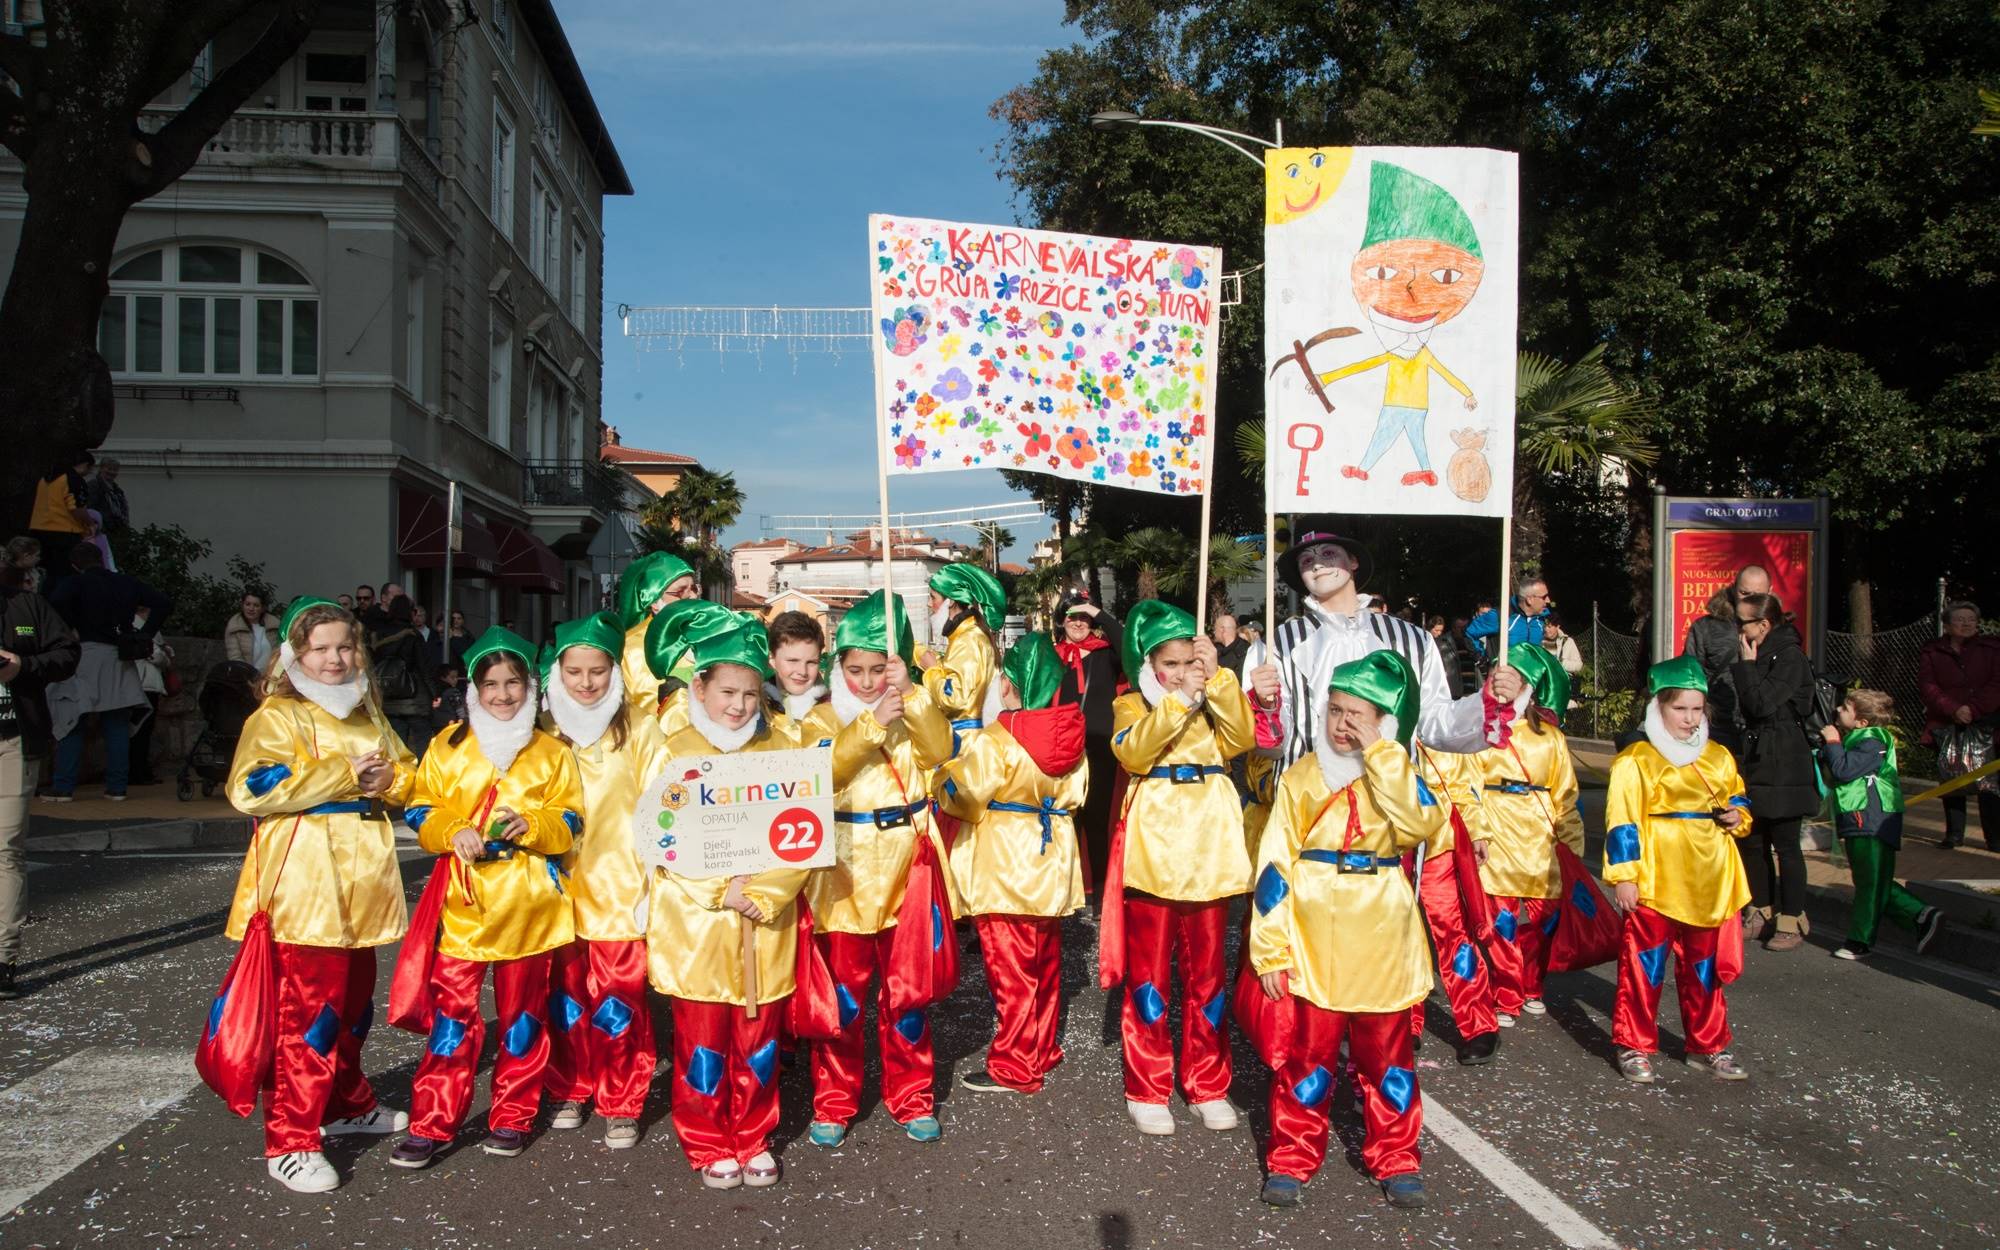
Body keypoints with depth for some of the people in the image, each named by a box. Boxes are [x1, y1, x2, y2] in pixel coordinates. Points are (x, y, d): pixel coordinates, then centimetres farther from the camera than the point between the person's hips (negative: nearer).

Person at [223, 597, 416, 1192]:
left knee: (354, 998, 19)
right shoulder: (277, 716, -5)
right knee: (308, 1006, -8)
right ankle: (289, 1143, 0)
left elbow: (408, 776, 21)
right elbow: (253, 788, -19)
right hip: (305, 882, -7)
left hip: (363, 876, 7)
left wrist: (386, 779, -3)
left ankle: (346, 1103, 36)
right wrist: (344, 775, -18)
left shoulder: (367, 714, 18)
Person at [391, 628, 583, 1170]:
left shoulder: (552, 753, 6)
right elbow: (422, 811, 6)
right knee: (452, 1011, -2)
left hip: (528, 904, 0)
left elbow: (571, 823, 3)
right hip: (463, 900, 0)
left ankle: (512, 1117, 21)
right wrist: (454, 833, -14)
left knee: (522, 1011, 8)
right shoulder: (448, 746, 8)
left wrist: (531, 825, -16)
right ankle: (431, 1125, 7)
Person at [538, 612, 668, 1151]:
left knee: (619, 999, -3)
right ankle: (571, 1091, 27)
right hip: (560, 888, 3)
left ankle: (622, 1105, 10)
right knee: (565, 995, 9)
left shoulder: (639, 731, -2)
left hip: (620, 889, -3)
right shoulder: (544, 734, 7)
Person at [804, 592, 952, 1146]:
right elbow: (823, 769, -21)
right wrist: (872, 723, -31)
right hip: (844, 876, -1)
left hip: (904, 874, 2)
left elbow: (938, 749, -16)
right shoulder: (824, 716, -1)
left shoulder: (911, 714, 5)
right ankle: (834, 1102, 21)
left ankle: (912, 1098, 25)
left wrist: (909, 695, -28)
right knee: (842, 993, 7)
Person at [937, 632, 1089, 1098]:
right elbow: (1074, 796, 7)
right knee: (1046, 968, 18)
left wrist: (944, 775, 2)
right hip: (1050, 867, 7)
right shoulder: (1070, 738, 0)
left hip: (1003, 868, -7)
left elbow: (962, 794, -17)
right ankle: (1044, 1052, 31)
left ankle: (1014, 1069, 9)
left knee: (1011, 973, 2)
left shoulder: (994, 742, -19)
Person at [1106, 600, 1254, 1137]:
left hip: (1210, 850, 3)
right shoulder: (1132, 705, 5)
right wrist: (1179, 701, -23)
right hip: (1154, 849, -2)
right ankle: (1147, 1089, 15)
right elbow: (1132, 751, -17)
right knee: (1149, 972, 3)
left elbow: (1241, 739, -8)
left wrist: (1217, 680, -13)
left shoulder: (1214, 703, 13)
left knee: (1207, 971, 10)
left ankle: (1207, 1085, 22)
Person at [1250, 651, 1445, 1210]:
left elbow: (1420, 823, -19)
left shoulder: (1395, 774, 4)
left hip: (1381, 944, 1)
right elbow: (1274, 865, -1)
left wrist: (1380, 754, -18)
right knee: (1309, 1050, 5)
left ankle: (1396, 1158, 26)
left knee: (1386, 1052, 11)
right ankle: (1292, 1158, 18)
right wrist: (1270, 949, -6)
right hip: (1314, 945, -1)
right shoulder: (1301, 778, 2)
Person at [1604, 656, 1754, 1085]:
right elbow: (1622, 821, -10)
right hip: (1654, 884, -5)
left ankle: (1708, 1046, 29)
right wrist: (1623, 875, -14)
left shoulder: (1718, 758, 12)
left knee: (1705, 967, 16)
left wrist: (1738, 817, 1)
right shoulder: (1635, 761, -7)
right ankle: (1635, 1047, 12)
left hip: (1707, 884, 6)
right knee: (1644, 965, 1)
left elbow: (1739, 801, 25)